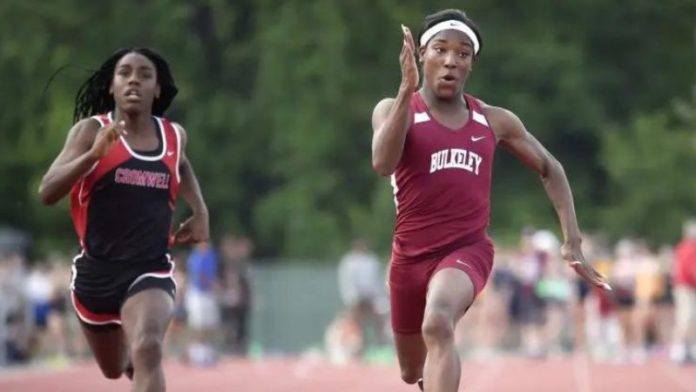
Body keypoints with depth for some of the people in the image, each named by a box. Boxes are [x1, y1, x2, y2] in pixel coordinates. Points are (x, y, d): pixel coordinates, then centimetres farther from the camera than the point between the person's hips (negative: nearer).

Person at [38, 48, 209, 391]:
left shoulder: (174, 136, 2)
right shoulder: (91, 130, -9)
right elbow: (47, 192, -21)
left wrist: (200, 212, 14)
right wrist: (94, 154, -35)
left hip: (151, 271, 0)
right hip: (96, 271, 0)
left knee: (147, 349, -30)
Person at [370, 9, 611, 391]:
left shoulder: (495, 121, 4)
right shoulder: (395, 110, -4)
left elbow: (550, 169, 17)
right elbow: (383, 163, -25)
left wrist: (572, 240, 7)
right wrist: (407, 90, -33)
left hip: (469, 250, -1)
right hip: (411, 255, 1)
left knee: (438, 323, -35)